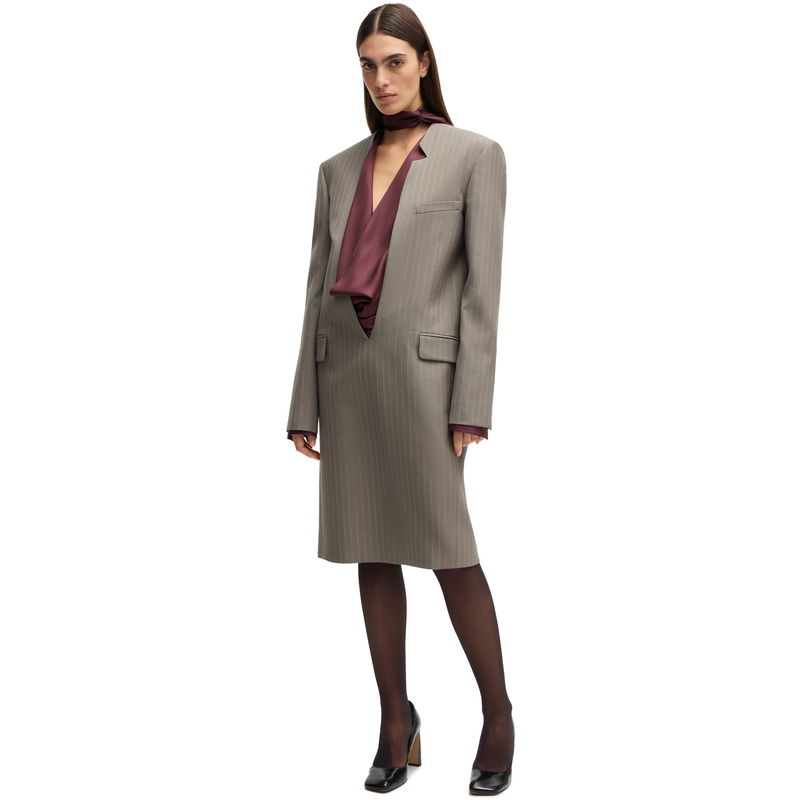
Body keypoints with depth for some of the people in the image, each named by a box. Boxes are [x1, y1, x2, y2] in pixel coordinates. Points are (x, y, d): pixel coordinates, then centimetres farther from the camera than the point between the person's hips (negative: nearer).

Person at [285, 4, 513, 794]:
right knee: (372, 555, 8)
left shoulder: (474, 155, 0)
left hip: (421, 369, -5)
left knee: (450, 551, -2)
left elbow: (482, 286, -5)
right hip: (346, 371, 5)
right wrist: (304, 404, 8)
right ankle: (395, 719, 20)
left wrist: (471, 404, -12)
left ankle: (498, 715, 17)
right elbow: (319, 287, 11)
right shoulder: (338, 169, 13)